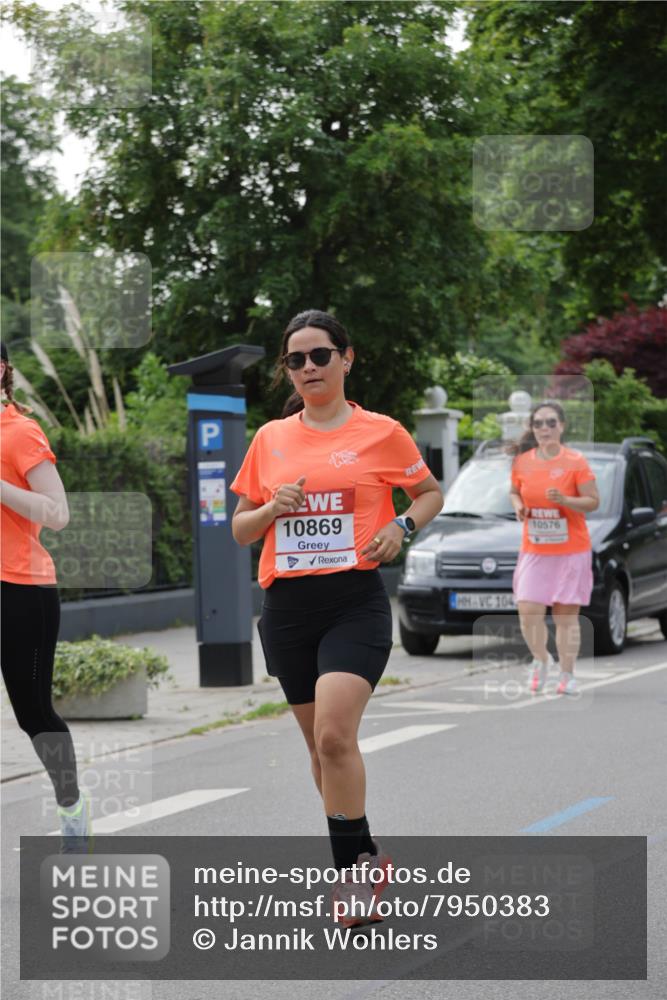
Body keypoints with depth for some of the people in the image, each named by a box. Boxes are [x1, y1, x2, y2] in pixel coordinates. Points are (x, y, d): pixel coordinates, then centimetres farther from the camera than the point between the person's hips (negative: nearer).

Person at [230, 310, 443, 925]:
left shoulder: (381, 433, 1)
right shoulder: (270, 440, 9)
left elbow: (430, 493, 14)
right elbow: (240, 529, 14)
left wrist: (401, 527, -6)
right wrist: (273, 509, -7)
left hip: (355, 602, -4)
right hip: (288, 604, 4)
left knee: (334, 736, -20)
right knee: (322, 745, 10)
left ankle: (353, 863, -9)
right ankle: (363, 859, 25)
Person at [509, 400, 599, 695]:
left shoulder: (575, 462, -7)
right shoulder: (522, 461, 3)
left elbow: (593, 501, -5)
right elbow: (514, 491, 20)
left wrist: (565, 500, -22)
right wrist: (518, 506, -2)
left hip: (571, 551, -2)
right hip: (534, 552, 2)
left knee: (567, 615, 0)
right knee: (528, 611, -9)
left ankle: (567, 675, 11)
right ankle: (540, 660, 17)